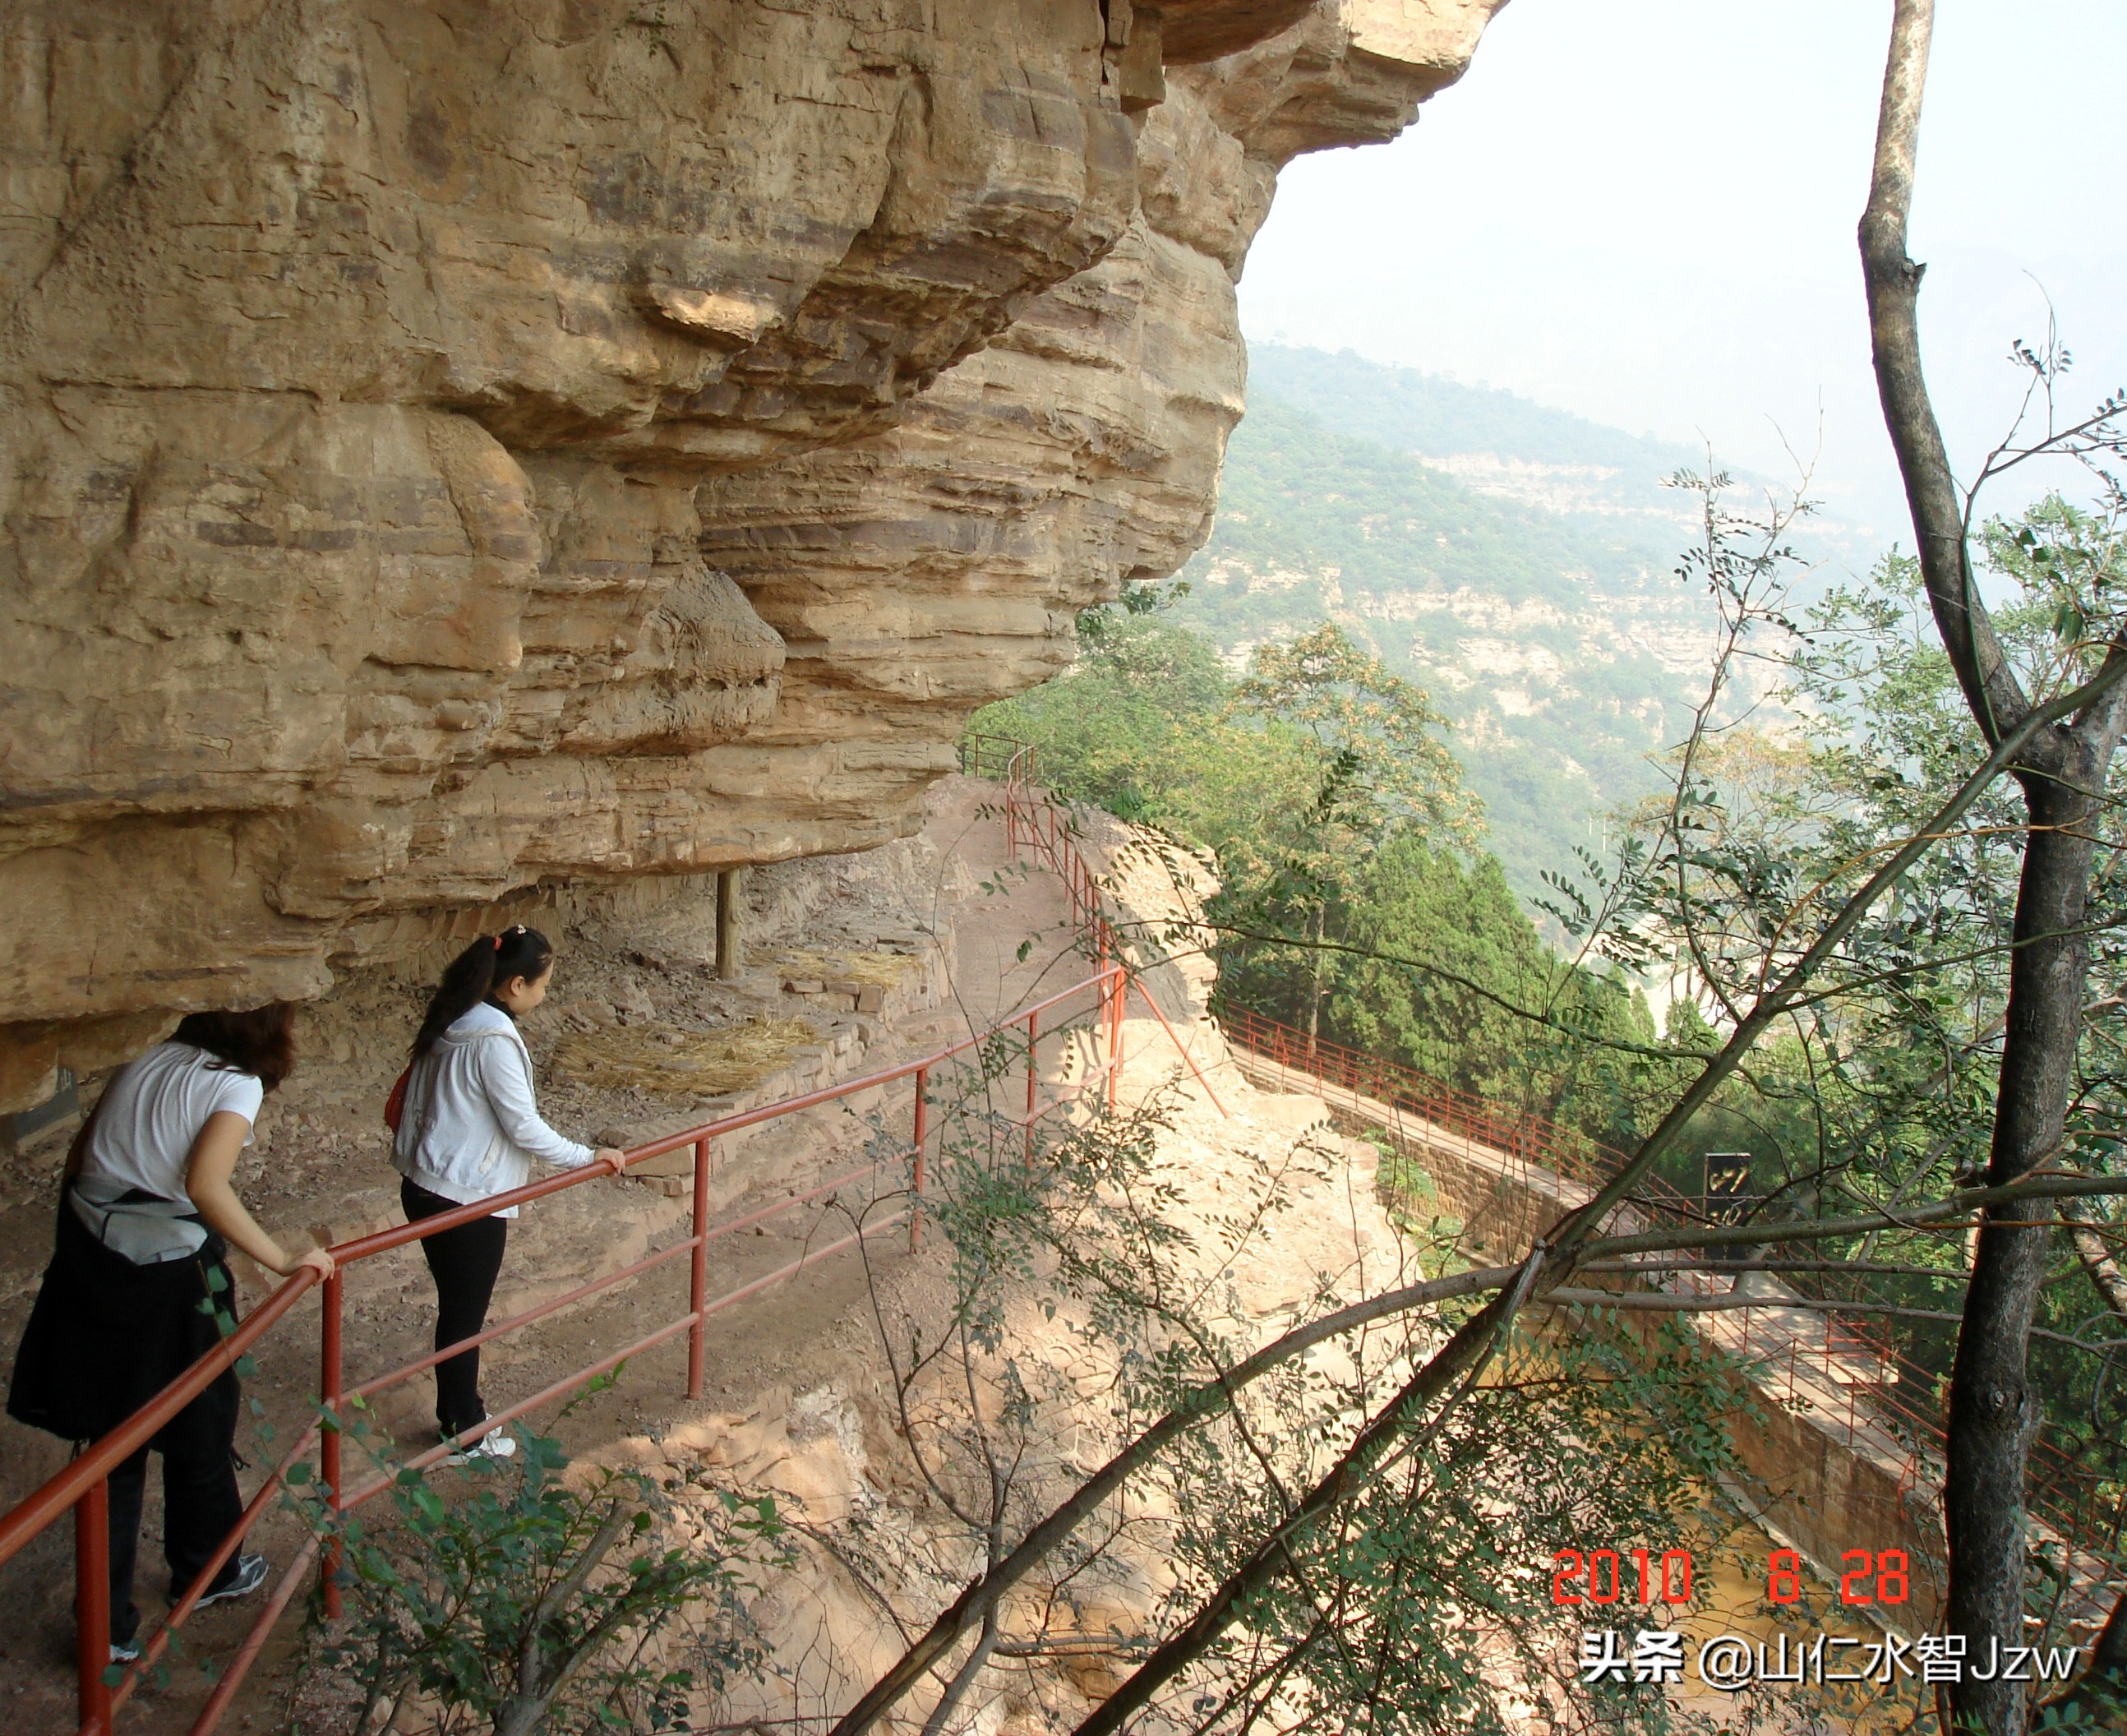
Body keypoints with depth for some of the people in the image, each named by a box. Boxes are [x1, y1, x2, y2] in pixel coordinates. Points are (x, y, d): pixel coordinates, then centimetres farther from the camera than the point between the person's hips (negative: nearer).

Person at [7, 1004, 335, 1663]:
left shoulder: (146, 1062, 9)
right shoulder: (238, 1084, -11)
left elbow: (78, 1160, 11)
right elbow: (204, 1185, -25)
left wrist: (77, 1243, 21)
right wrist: (284, 1262, -20)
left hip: (88, 1258, 6)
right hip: (166, 1275, -6)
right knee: (197, 1433, 17)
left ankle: (108, 1621, 23)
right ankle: (206, 1572, 37)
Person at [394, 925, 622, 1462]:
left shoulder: (451, 1024, 7)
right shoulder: (494, 1039, -21)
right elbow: (524, 1128, -18)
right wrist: (586, 1157, -6)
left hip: (425, 1189, 9)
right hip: (467, 1201, -9)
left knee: (458, 1310, 20)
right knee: (465, 1317, 6)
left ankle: (459, 1414, 34)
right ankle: (464, 1437, 20)